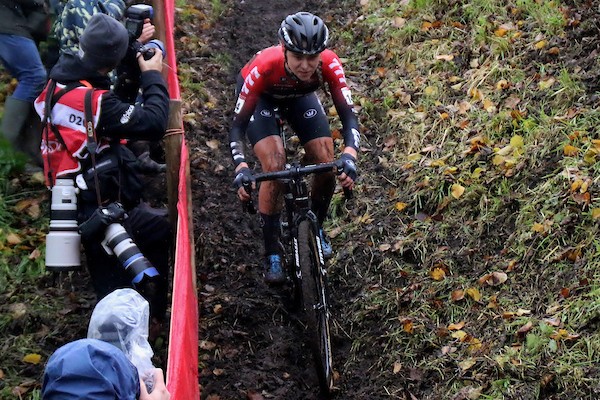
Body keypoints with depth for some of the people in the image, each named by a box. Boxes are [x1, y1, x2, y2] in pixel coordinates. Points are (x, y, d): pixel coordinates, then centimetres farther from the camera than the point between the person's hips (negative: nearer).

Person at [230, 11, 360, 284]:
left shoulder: (329, 65, -36)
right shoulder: (264, 67, -42)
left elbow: (348, 115, -33)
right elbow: (238, 125, -37)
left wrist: (349, 156, -52)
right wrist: (241, 168, -53)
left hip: (299, 96, 3)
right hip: (261, 96, -3)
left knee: (326, 164, -12)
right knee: (275, 166, -22)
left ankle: (317, 229, 18)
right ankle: (272, 255, -9)